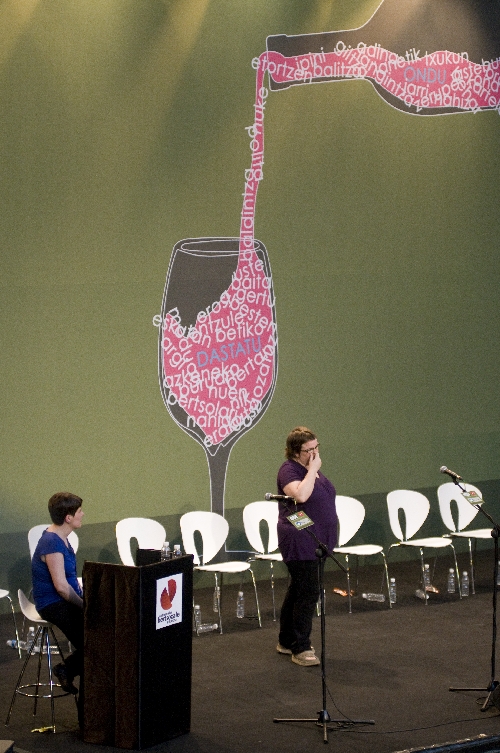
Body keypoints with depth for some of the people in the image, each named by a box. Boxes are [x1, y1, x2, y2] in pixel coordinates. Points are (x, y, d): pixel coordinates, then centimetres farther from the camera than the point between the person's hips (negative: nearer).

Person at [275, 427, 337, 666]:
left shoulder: (310, 468, 12)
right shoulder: (289, 470, -16)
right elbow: (301, 495, -34)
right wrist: (313, 470, -25)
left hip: (316, 541, 9)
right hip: (300, 543, -9)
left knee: (298, 590, 16)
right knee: (308, 593, -9)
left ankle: (286, 641, 26)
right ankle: (300, 649, -3)